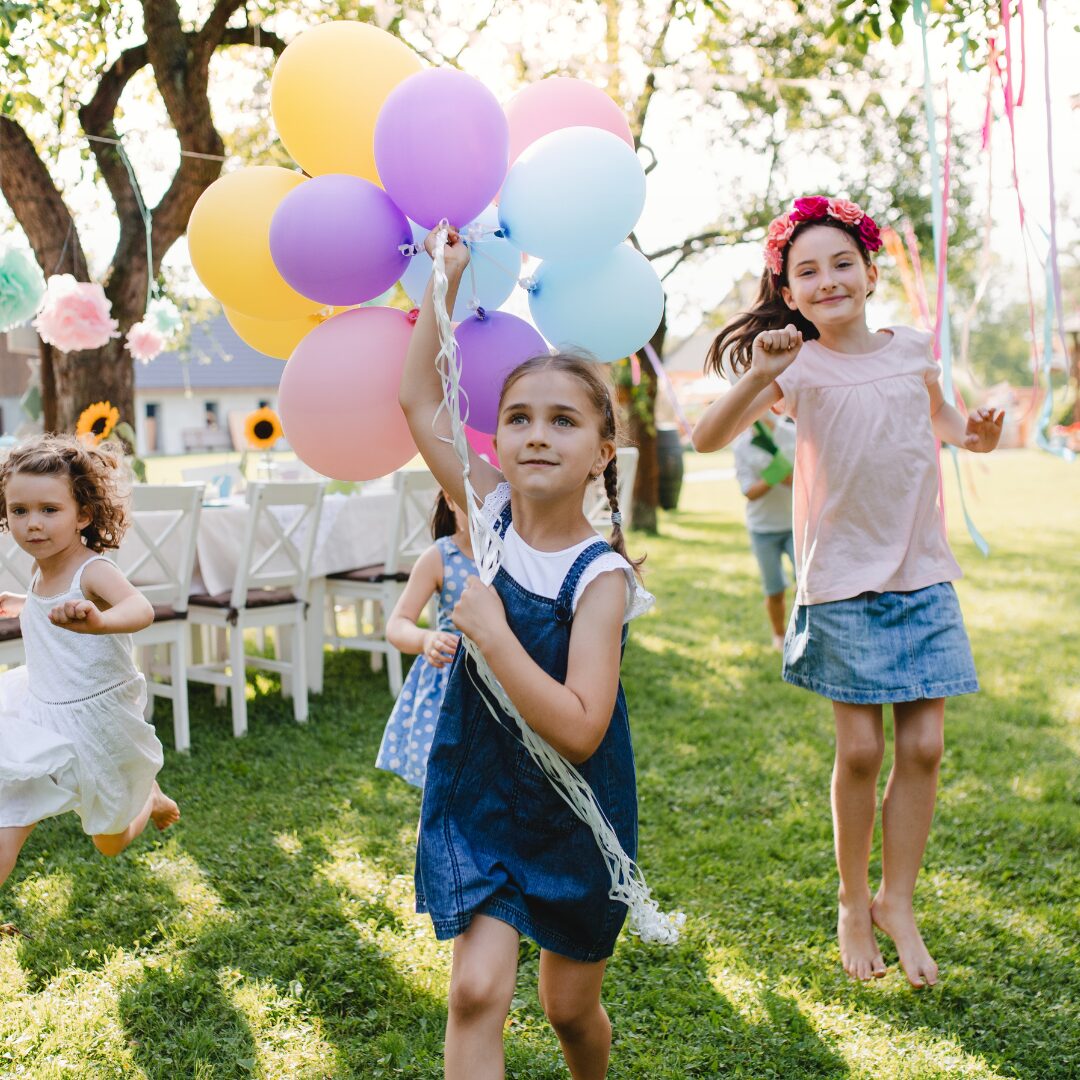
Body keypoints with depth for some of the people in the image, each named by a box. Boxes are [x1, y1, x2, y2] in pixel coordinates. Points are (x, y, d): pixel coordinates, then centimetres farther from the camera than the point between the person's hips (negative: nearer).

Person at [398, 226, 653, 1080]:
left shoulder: (601, 576, -21)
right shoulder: (490, 512, -8)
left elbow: (578, 729, -29)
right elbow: (420, 400, 0)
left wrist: (491, 631, -30)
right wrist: (446, 280, -1)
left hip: (573, 812, -2)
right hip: (478, 795, 3)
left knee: (571, 1008, 15)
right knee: (478, 991, -9)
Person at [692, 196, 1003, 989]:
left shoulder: (912, 349, 4)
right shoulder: (799, 367, -7)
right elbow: (708, 439, -17)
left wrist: (973, 434, 2)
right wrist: (759, 378, -32)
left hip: (924, 574, 3)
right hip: (843, 580, -3)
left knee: (924, 745, 2)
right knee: (860, 749, 1)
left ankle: (898, 902, 20)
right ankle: (854, 903, 23)